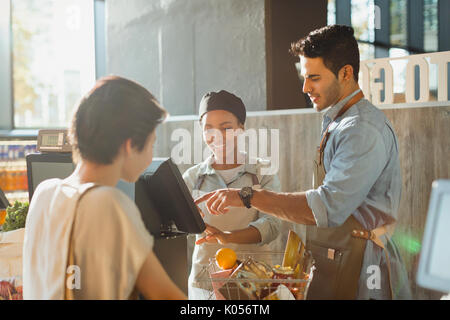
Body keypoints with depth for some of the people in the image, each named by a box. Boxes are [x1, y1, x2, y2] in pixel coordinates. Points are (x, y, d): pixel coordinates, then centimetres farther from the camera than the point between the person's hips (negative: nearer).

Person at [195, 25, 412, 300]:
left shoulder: (365, 130, -17)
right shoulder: (334, 122, 14)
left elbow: (328, 207, -26)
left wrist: (249, 197, -24)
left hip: (358, 272, -8)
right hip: (332, 266, 8)